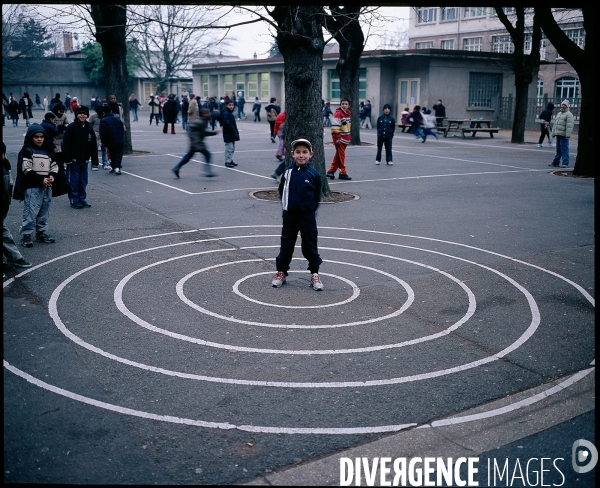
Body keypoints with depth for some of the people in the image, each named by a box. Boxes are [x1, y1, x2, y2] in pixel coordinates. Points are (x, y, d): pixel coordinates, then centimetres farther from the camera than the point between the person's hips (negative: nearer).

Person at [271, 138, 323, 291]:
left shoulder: (313, 174, -7)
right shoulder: (288, 172, -4)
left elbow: (317, 195, 4)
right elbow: (281, 190, 10)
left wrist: (310, 208, 3)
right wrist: (287, 205, 9)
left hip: (308, 216, -1)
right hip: (290, 215, 1)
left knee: (310, 245, 7)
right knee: (286, 245, 9)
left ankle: (314, 273, 19)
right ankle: (281, 272, 21)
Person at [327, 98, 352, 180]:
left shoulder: (348, 113, 13)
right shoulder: (338, 113, -14)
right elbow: (335, 127, -18)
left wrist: (349, 136, 22)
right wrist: (337, 138, -21)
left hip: (345, 138, 9)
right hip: (339, 138, -9)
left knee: (338, 155, 12)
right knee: (341, 155, -4)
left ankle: (331, 171, 20)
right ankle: (343, 173, 1)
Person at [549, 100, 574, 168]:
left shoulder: (569, 114, -6)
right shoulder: (559, 114, 20)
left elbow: (569, 126, -14)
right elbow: (555, 124, 26)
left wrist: (568, 135, -21)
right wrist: (553, 133, 22)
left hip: (563, 135, -8)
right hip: (558, 134, 8)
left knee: (564, 149, -8)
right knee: (558, 149, 14)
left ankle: (565, 163, -7)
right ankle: (555, 162, 20)